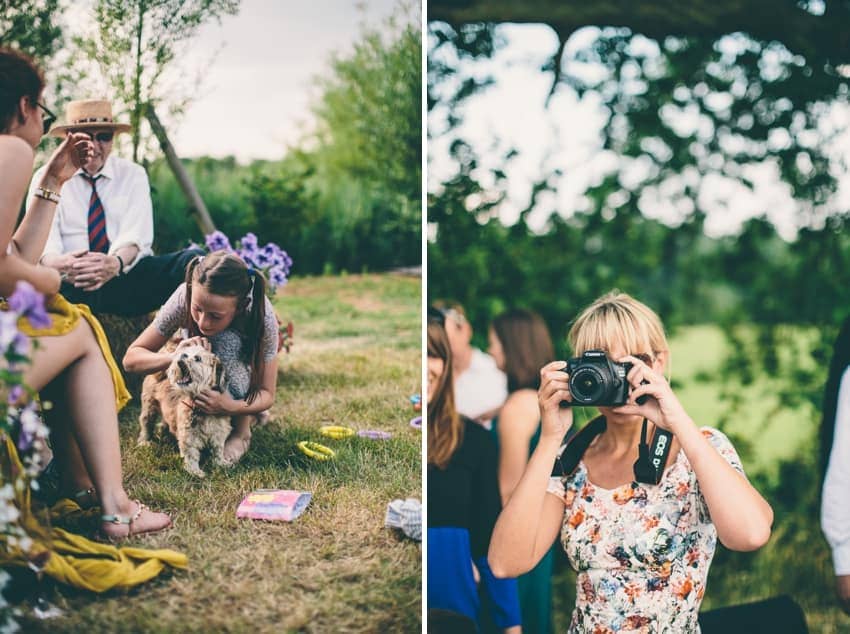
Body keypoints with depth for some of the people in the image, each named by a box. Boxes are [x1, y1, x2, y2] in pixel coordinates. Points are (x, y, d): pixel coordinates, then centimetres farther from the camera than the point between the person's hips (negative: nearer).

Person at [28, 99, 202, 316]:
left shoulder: (133, 174, 12)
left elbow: (135, 235, -4)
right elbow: (43, 243, -5)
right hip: (72, 286, -1)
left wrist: (115, 264, -29)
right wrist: (62, 265, -31)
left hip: (129, 276, 2)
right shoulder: (47, 177, 10)